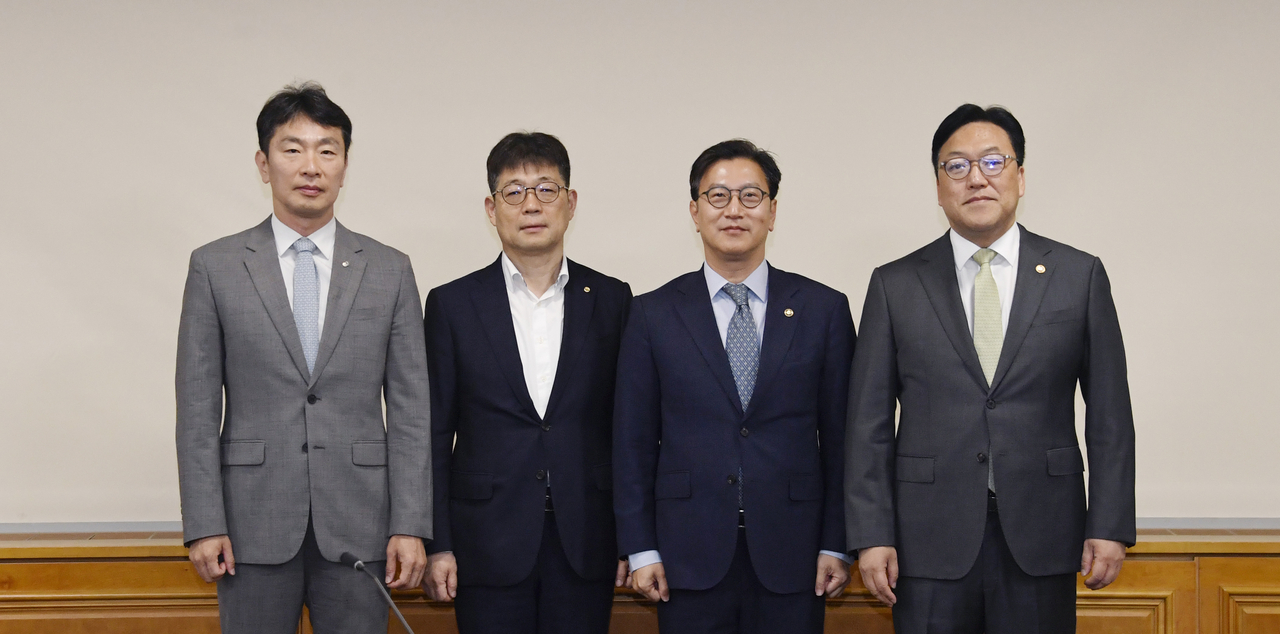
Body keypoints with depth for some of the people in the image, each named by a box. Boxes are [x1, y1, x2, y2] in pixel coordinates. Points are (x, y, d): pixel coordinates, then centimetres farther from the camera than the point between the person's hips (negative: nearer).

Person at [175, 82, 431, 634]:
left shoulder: (389, 270, 6)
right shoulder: (215, 267, 4)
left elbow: (410, 408, 3)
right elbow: (197, 408, 2)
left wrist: (410, 526, -3)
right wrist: (203, 524, -5)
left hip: (357, 526, 1)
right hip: (255, 525, 0)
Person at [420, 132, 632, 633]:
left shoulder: (612, 301, 6)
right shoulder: (453, 305, 3)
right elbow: (434, 435, 3)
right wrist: (437, 546, -2)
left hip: (585, 548, 1)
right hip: (490, 548, -1)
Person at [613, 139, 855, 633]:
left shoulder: (824, 309, 5)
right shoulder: (654, 314, 4)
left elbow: (839, 436, 4)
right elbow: (633, 440, 4)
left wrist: (836, 545, 0)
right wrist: (641, 549, -1)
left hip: (790, 557, 0)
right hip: (690, 559, 0)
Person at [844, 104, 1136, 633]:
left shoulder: (1080, 276, 5)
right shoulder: (895, 286, 5)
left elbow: (1109, 415, 5)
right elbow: (869, 425, 3)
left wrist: (1110, 527, -2)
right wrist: (872, 536, -4)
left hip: (1041, 537, 0)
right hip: (930, 541, 0)